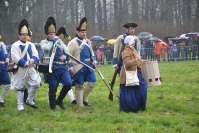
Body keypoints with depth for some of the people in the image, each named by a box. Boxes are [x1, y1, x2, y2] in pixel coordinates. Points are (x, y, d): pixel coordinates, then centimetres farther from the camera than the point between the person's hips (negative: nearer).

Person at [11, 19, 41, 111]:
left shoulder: (31, 45, 13)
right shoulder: (15, 45, -4)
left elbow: (36, 56, 8)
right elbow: (15, 58, -14)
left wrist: (32, 60, -15)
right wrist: (26, 63, -18)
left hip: (31, 69, 5)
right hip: (20, 69, -4)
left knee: (36, 83, -9)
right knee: (20, 88, 1)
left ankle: (29, 100, 8)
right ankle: (20, 105, 9)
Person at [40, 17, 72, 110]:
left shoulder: (59, 41, 17)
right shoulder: (43, 42, 3)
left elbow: (67, 52, 17)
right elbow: (46, 48, -21)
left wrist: (65, 57, -6)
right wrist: (52, 40, -7)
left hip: (62, 66, 4)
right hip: (51, 67, -4)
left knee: (68, 84, -7)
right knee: (53, 87, -1)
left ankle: (59, 100, 13)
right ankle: (52, 105, 14)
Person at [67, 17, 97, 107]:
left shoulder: (87, 41, 13)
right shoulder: (73, 43, -9)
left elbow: (91, 52, 25)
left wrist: (94, 60, 7)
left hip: (88, 66, 7)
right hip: (79, 68, -7)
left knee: (92, 82, 4)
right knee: (79, 86, 0)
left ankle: (84, 98, 22)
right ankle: (80, 105, 8)